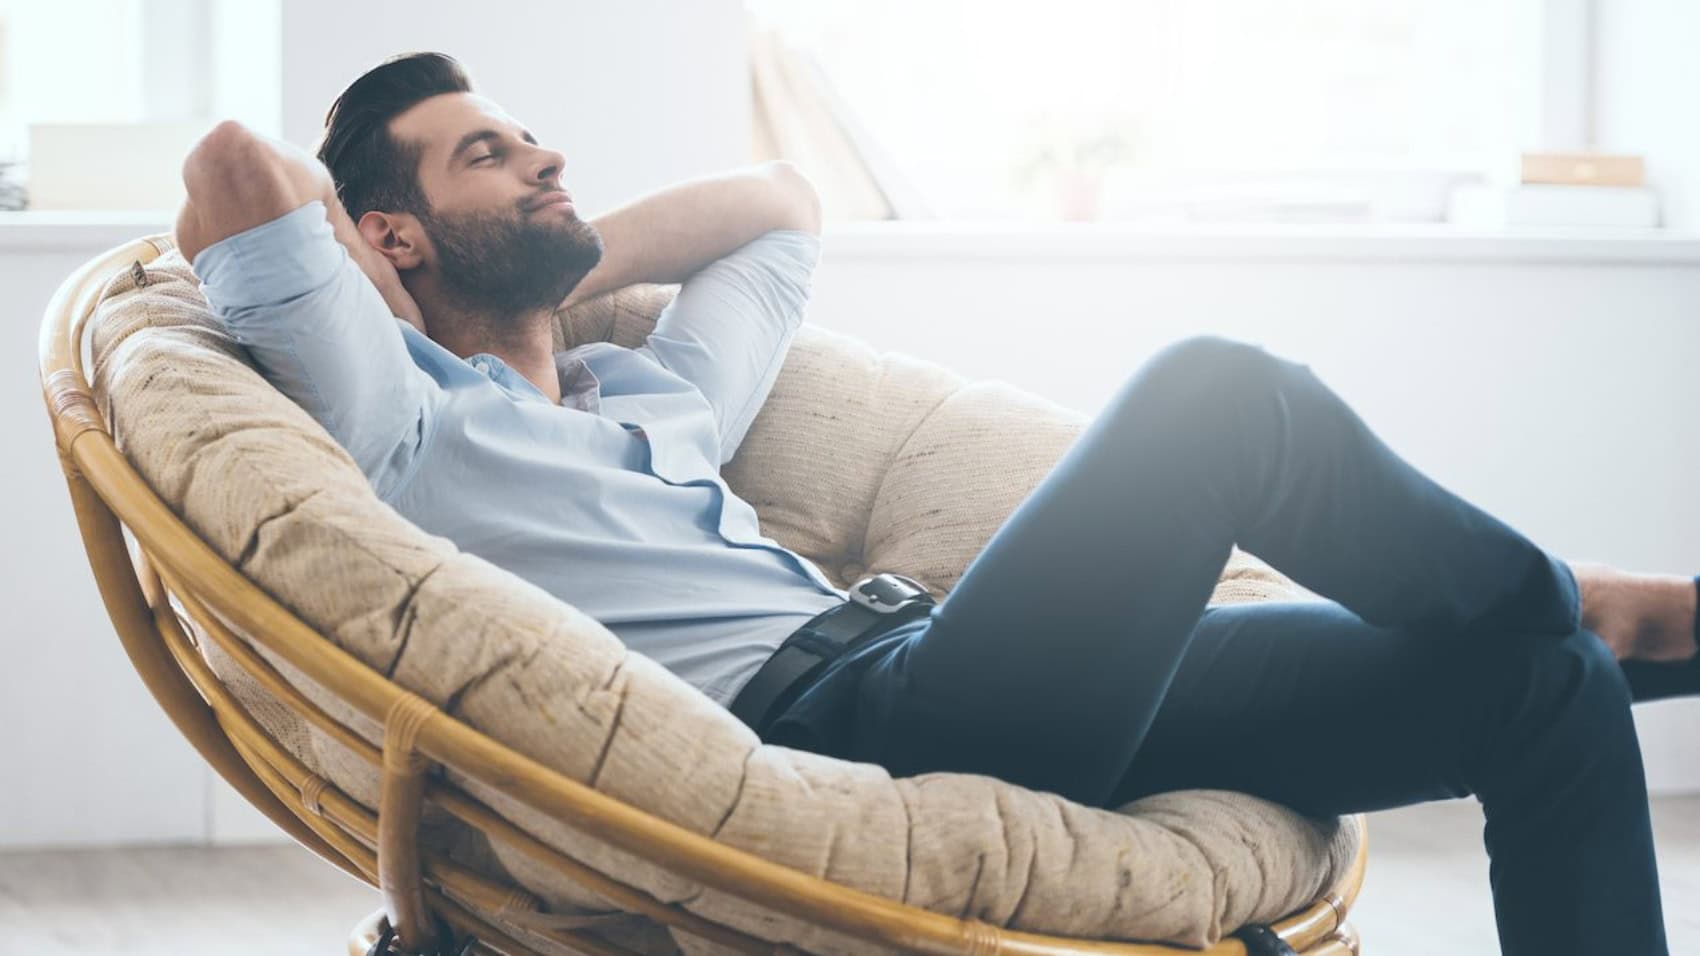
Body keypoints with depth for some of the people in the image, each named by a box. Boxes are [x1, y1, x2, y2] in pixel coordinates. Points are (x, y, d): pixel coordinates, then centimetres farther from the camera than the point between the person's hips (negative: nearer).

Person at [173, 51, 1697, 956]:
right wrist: (325, 247, 15)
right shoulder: (401, 421, 7)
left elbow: (781, 206, 46)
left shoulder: (654, 397, 33)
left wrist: (558, 272, 34)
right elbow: (237, 168, -6)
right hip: (825, 732, -9)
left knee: (1546, 691, -1)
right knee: (1217, 391, -20)